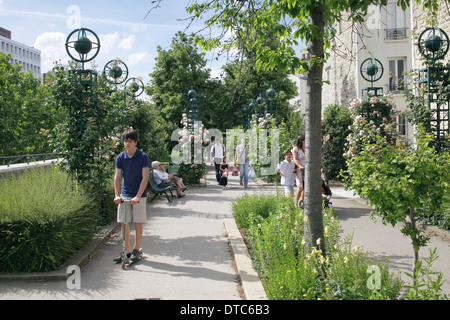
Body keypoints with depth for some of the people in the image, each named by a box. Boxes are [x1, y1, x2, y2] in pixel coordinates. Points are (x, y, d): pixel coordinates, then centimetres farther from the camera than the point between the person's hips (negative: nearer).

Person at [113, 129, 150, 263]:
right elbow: (117, 177, 3)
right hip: (124, 195, 3)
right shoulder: (120, 157, 2)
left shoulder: (143, 157, -9)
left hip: (139, 195, -3)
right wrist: (117, 195, -9)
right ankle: (127, 251, 15)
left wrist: (138, 196, -20)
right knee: (123, 223, 4)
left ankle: (136, 250, 18)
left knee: (137, 222, 4)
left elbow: (145, 178, -13)